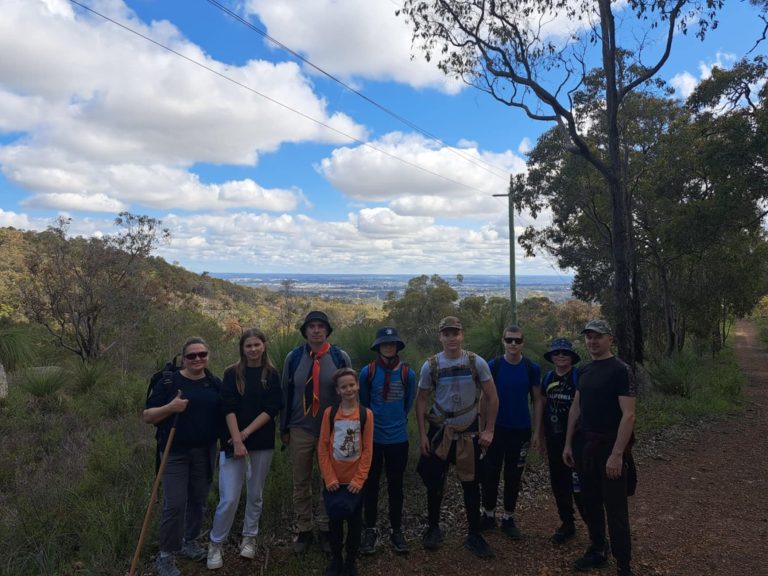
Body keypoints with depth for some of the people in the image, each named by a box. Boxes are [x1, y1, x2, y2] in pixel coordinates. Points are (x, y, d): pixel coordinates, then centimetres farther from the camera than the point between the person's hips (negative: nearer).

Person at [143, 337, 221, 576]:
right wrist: (170, 407, -23)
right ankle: (166, 556, 12)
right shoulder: (168, 382, -6)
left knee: (199, 501, 14)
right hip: (175, 453, -3)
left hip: (205, 453, 4)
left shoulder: (216, 384, 5)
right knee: (174, 505, -5)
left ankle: (190, 541, 35)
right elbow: (147, 416, -5)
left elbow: (224, 413, 14)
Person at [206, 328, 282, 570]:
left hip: (262, 442, 1)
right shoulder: (232, 373, -1)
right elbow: (228, 409, -8)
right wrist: (237, 441, -16)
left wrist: (246, 433, -12)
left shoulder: (272, 375, 2)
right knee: (228, 498, -4)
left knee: (255, 494, 12)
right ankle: (215, 544, 15)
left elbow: (271, 409, -5)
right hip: (233, 442, -1)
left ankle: (249, 538, 31)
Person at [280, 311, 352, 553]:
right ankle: (304, 530, 29)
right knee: (301, 483, 12)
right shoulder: (294, 357, -2)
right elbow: (286, 393, 4)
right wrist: (284, 428, 4)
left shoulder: (340, 358, -5)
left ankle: (326, 529, 28)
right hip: (300, 430, 1)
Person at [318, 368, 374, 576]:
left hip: (355, 481, 0)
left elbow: (367, 450, -5)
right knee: (335, 520, 12)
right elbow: (323, 447, -4)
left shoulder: (366, 414, -5)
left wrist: (359, 479, -10)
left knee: (354, 521, 10)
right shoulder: (329, 413, -5)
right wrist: (329, 477, -9)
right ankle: (336, 559, 30)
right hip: (333, 480, 0)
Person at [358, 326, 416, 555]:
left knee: (395, 485, 12)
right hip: (372, 438, -1)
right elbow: (362, 403, 5)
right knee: (371, 484, 10)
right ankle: (370, 530, 25)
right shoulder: (367, 372, -8)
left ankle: (396, 530, 27)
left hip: (398, 438, 1)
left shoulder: (407, 373, -5)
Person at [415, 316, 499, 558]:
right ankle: (433, 528, 29)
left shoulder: (476, 362, -8)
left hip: (469, 432, 0)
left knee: (471, 484, 8)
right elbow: (421, 400, 0)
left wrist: (488, 430, -5)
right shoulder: (430, 366, -7)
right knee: (434, 481, 8)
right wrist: (422, 434, -5)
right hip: (440, 431, 0)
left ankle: (474, 535, 24)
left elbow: (492, 397, -2)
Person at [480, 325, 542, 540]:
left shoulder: (532, 368, -3)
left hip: (521, 430, 1)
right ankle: (488, 515, 23)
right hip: (496, 428, 0)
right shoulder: (492, 366, -5)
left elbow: (538, 400, 3)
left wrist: (537, 431, -1)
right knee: (490, 473, 6)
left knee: (513, 476, 10)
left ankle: (508, 518, 25)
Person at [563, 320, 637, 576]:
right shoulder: (585, 370, 8)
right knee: (590, 502, 16)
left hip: (610, 447, -7)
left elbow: (628, 415, -20)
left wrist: (617, 454, -24)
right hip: (587, 445, 7)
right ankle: (597, 551, 33)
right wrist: (568, 443, 11)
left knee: (615, 509, 2)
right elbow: (575, 408, 13)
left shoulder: (620, 370, -15)